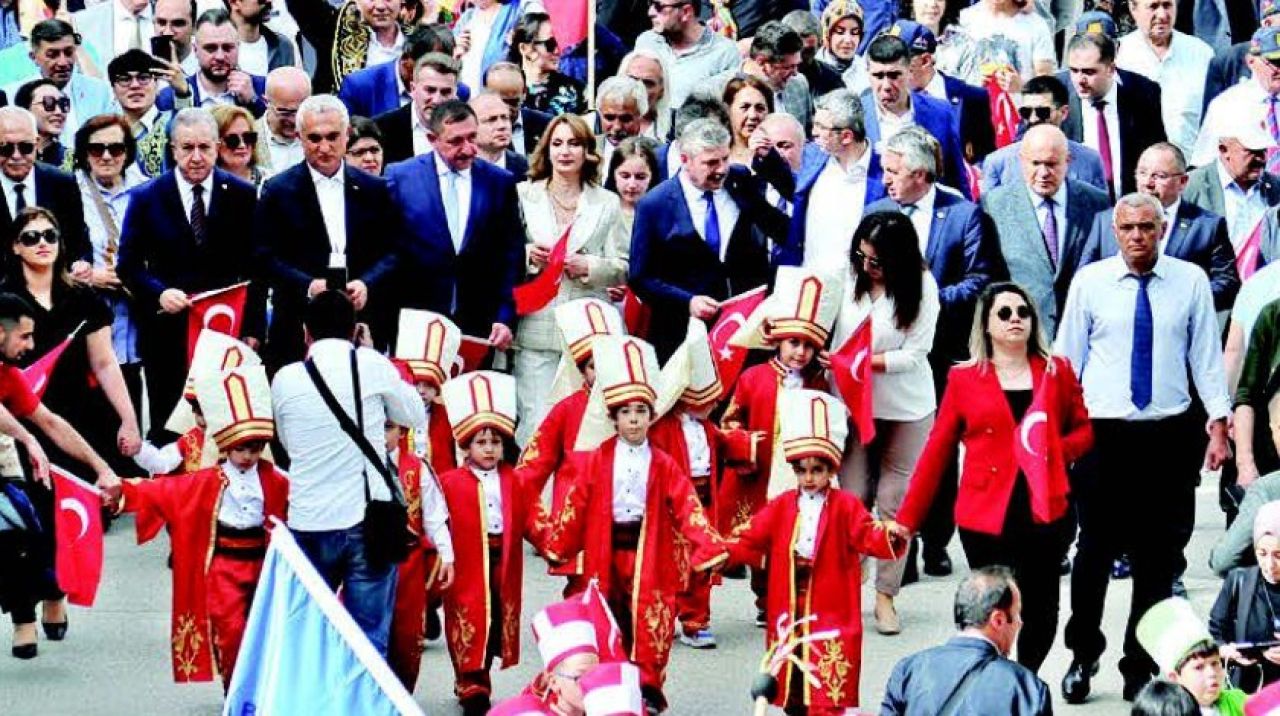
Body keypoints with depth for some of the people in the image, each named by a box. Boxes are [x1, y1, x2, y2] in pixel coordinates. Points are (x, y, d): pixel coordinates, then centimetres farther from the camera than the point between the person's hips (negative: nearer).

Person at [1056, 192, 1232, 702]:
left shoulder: (1190, 281, 2)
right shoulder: (1089, 282, 1)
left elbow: (1207, 354, 3)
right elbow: (1067, 356, 5)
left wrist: (1219, 421, -2)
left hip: (1170, 433, 1)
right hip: (1104, 432, -1)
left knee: (1160, 555, 6)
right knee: (1095, 549, 1)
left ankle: (1142, 666, 18)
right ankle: (1083, 656, 19)